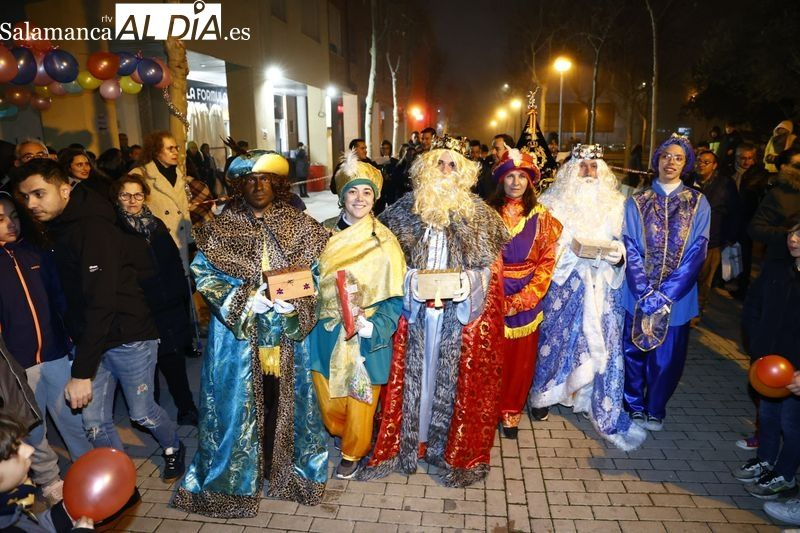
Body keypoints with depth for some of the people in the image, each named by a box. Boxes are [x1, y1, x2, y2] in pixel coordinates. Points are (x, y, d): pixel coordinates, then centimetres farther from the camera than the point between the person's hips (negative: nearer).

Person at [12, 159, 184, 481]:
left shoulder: (93, 228, -20)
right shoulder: (57, 230, 6)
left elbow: (101, 302, -26)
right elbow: (75, 298, 12)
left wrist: (82, 372, -26)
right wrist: (77, 342, 3)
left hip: (129, 338, -7)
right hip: (90, 340, 7)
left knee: (142, 412, 9)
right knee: (94, 423, 9)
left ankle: (174, 449, 38)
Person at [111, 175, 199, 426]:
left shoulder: (156, 225, 10)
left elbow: (175, 262, 12)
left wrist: (182, 299, 9)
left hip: (170, 308, 3)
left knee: (174, 360, 5)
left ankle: (186, 409, 20)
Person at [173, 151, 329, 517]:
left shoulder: (299, 225, 0)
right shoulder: (220, 228, -2)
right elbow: (203, 275, -3)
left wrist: (296, 303, -17)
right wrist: (244, 300, -16)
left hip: (287, 336, 1)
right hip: (238, 335, -1)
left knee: (284, 401, 13)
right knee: (240, 403, 9)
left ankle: (286, 469, 35)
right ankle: (238, 476, 30)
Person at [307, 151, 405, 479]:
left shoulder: (384, 242, -11)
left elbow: (396, 297, -10)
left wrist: (373, 326, -23)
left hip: (364, 338, -3)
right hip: (325, 332, 3)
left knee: (359, 402, 12)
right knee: (327, 397, 17)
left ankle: (354, 452, 41)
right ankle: (339, 432, 51)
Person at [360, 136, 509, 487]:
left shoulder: (477, 213, 2)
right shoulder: (407, 208, 5)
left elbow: (490, 266, 7)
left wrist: (466, 283, -5)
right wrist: (412, 282, -3)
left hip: (461, 315, -1)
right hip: (416, 312, 1)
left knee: (455, 379, 6)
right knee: (413, 375, 8)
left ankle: (454, 451, 24)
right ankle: (407, 442, 25)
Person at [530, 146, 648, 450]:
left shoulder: (614, 204, 9)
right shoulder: (555, 202, 2)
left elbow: (622, 244, 10)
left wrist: (617, 255, -11)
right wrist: (570, 248, -15)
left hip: (602, 286, 2)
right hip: (564, 284, -1)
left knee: (604, 345, 0)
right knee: (556, 336, 5)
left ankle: (608, 416, 12)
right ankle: (540, 394, 28)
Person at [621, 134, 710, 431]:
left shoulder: (698, 203, 2)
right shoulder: (637, 202, 1)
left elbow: (697, 252, -6)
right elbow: (630, 249, -5)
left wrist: (665, 294, -15)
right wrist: (645, 293, -16)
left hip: (677, 295, 0)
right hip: (638, 294, 0)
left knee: (667, 357, 9)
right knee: (634, 351, 9)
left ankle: (655, 410, 31)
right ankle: (634, 406, 30)